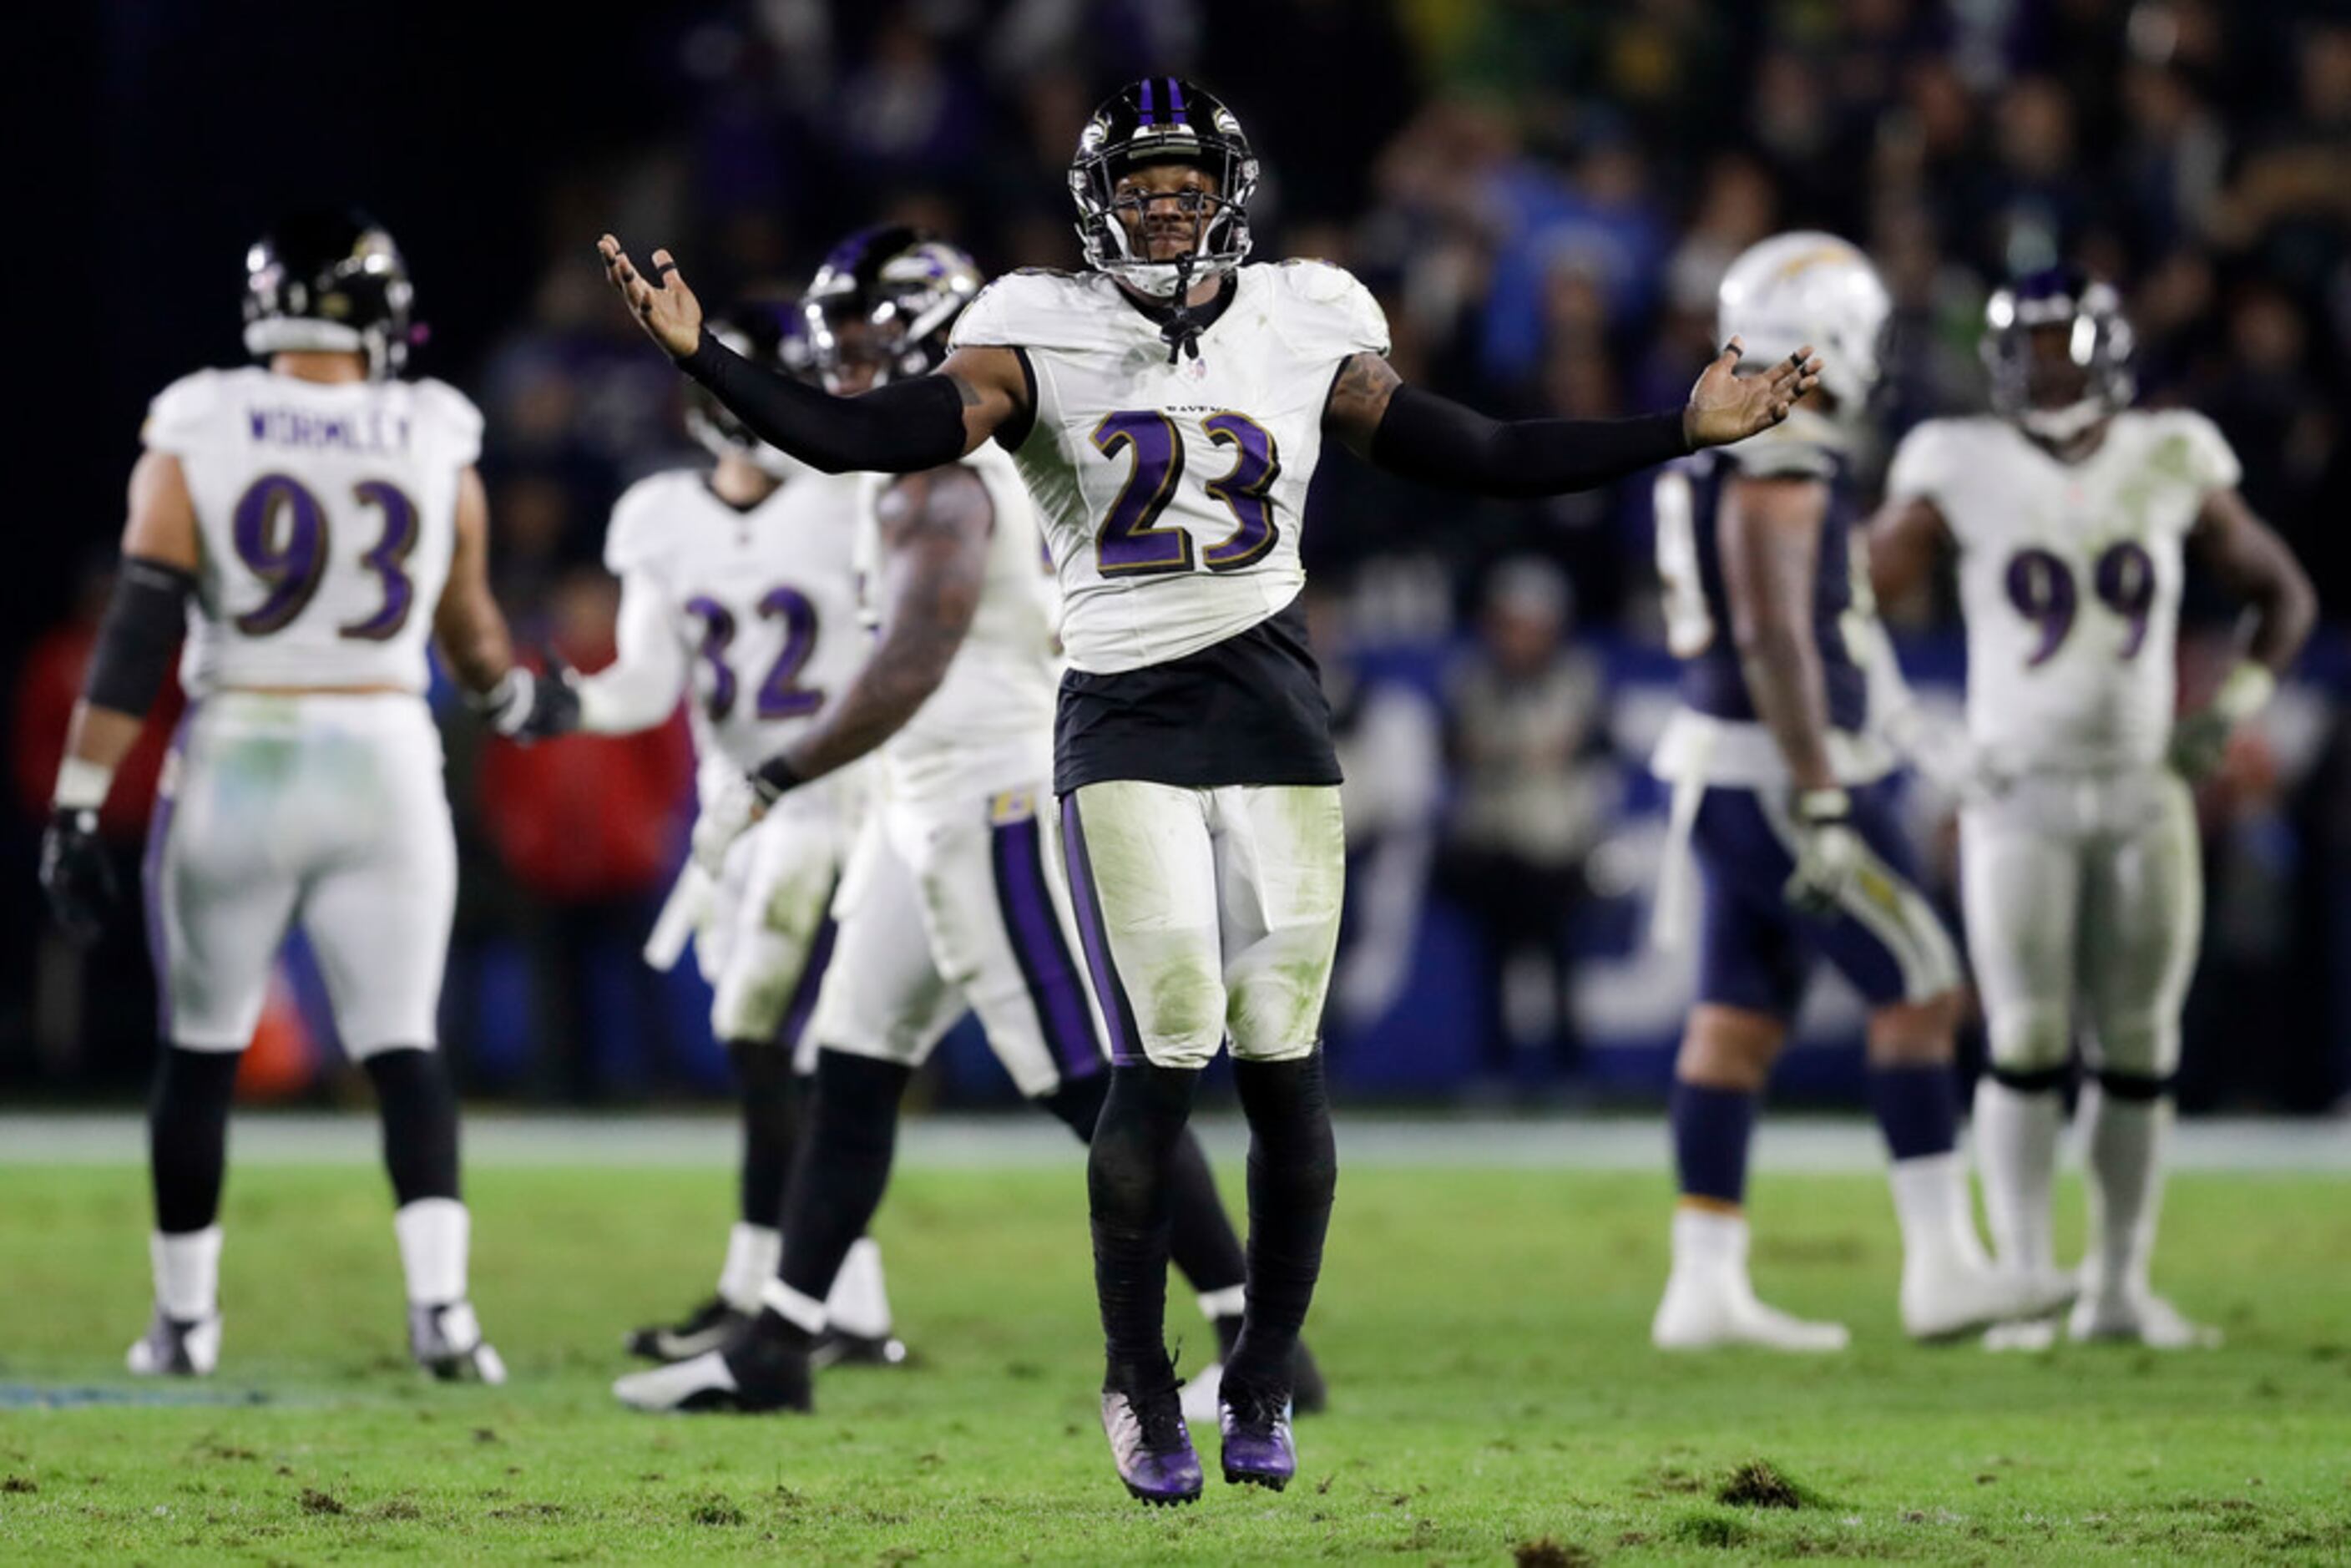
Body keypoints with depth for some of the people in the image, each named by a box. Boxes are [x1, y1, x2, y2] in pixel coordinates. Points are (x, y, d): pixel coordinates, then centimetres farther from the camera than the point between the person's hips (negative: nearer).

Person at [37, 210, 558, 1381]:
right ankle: (438, 1298, -12)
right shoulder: (435, 452, 0)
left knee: (200, 1052, 13)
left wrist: (78, 805, -7)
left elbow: (134, 644, -10)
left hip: (234, 768, -1)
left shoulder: (194, 442, -6)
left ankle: (184, 1317, 20)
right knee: (402, 1050, 4)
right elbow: (473, 641, 14)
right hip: (383, 769, 1)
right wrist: (516, 702, 36)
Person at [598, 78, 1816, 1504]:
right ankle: (1138, 1385, 7)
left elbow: (1483, 458, 12)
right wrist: (702, 358, -20)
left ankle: (1265, 1385, 16)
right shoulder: (1042, 342, 1)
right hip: (1125, 729, -2)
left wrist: (1685, 430, 9)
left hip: (1275, 721, 2)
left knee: (1281, 1057, -1)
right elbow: (866, 438, -9)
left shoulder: (1301, 336, 8)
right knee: (1165, 1055, -10)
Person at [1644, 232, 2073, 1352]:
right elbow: (1773, 641, -23)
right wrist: (1821, 807, -24)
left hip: (1732, 783, 10)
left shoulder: (1736, 458, 14)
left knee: (1739, 1021, 8)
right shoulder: (1781, 467, -17)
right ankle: (1942, 1268, -4)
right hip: (1782, 778, -10)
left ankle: (1704, 1283, 8)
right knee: (1919, 995, -4)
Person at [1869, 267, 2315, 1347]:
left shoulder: (2169, 467, 2)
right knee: (2028, 1045, -7)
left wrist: (2239, 701, -1)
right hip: (2019, 796, -2)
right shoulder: (1966, 471, -4)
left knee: (2140, 1050, 4)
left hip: (2144, 794, 3)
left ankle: (2120, 1288, 12)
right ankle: (2025, 1285, -2)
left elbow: (2284, 593, 15)